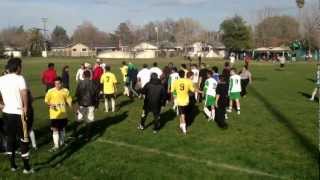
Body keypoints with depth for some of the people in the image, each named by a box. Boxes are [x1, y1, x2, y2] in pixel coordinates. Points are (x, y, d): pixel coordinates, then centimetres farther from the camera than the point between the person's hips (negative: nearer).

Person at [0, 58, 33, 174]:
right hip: (18, 113, -5)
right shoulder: (19, 78, -13)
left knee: (10, 139, 16)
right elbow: (24, 93, -26)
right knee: (24, 140, 4)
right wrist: (25, 107, -16)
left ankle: (13, 165, 23)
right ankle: (26, 168, 8)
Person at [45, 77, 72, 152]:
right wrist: (50, 105, -18)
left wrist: (71, 106, -13)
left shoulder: (65, 91, -2)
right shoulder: (50, 91, -6)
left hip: (63, 114, 2)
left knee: (62, 129, 16)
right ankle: (56, 145, 3)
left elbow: (69, 101, 5)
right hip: (54, 114, -2)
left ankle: (62, 142, 35)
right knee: (55, 129, -4)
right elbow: (46, 101, 2)